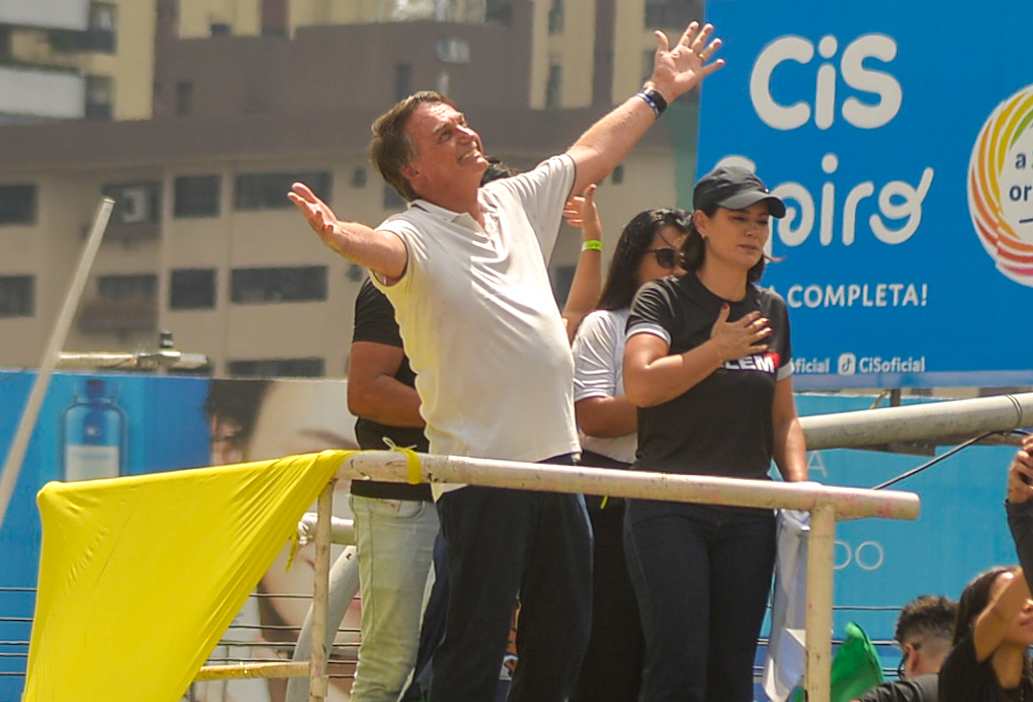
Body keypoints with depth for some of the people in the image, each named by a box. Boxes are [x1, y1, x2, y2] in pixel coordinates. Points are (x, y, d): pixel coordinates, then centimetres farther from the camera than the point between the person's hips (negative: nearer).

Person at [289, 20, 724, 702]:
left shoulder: (515, 202, 14)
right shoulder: (416, 235, -10)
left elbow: (592, 153, 28)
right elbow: (382, 248, -33)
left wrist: (660, 92, 37)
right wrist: (342, 236, -56)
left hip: (555, 459, 8)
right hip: (481, 475, -8)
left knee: (564, 634, 13)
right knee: (476, 646, -8)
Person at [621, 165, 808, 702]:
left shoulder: (771, 311, 16)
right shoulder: (665, 300, -1)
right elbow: (641, 384, -18)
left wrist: (798, 481, 4)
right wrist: (719, 349, -10)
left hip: (747, 517, 5)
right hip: (669, 512, -5)